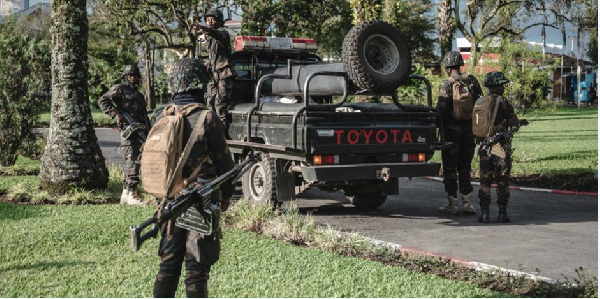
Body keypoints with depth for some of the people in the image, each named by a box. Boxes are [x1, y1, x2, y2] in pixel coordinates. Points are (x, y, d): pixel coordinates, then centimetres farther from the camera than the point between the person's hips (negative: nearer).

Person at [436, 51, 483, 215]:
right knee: (465, 167, 13)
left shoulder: (446, 84, -11)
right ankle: (467, 203, 11)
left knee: (450, 168, 4)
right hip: (469, 129, 4)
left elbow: (441, 109, -14)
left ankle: (452, 204, 5)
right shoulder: (471, 81, 2)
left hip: (451, 129, -4)